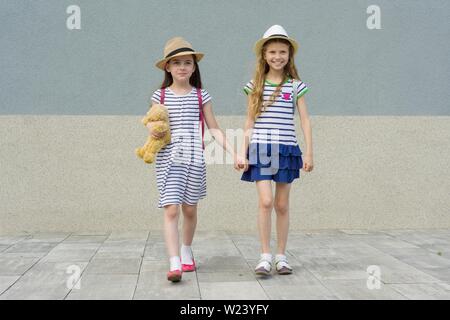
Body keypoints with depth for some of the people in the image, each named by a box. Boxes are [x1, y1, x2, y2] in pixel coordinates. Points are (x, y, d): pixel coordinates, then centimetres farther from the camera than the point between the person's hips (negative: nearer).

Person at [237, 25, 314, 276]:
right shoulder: (255, 85, 7)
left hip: (286, 149, 1)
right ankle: (265, 256, -2)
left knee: (282, 204, 6)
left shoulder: (295, 86, 5)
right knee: (265, 201, -12)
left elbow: (305, 121, 5)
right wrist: (243, 152, 3)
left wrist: (309, 153, 0)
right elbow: (250, 122, 8)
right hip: (260, 149, 0)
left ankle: (281, 256, 17)